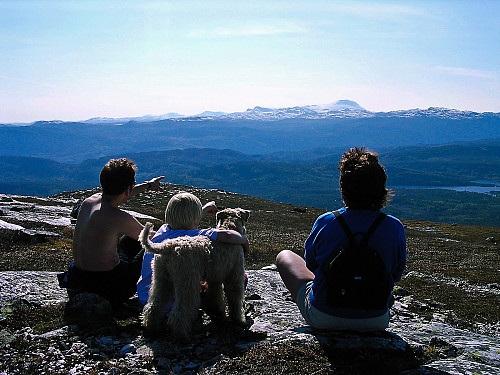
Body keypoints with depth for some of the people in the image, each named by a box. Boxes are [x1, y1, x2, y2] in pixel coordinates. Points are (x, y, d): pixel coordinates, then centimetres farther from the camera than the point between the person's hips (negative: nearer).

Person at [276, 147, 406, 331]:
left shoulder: (325, 222, -19)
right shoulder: (395, 228, -15)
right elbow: (396, 274, 0)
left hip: (322, 319, -2)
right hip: (376, 321, 3)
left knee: (284, 256, 22)